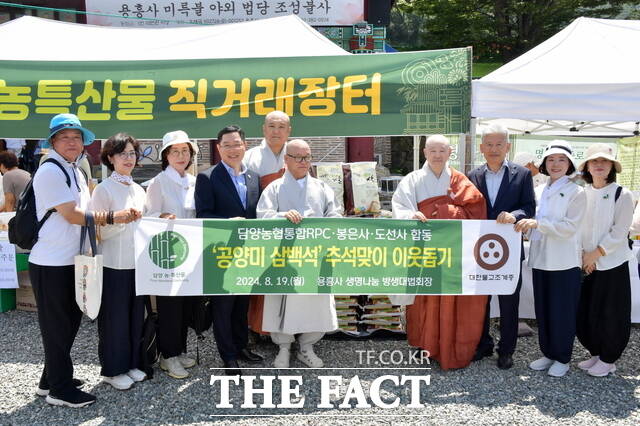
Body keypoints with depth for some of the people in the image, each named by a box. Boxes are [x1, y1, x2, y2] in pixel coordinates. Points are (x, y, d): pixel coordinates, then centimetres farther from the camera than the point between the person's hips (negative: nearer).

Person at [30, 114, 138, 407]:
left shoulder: (75, 172, 13)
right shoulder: (50, 172, -15)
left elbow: (83, 213, 17)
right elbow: (71, 215, -20)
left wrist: (97, 219, -2)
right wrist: (112, 217, -16)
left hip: (71, 261, 9)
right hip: (50, 264, -9)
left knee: (70, 321, 17)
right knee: (56, 326, 3)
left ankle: (51, 380, 33)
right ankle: (60, 390, 16)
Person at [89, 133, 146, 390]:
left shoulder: (139, 190, 11)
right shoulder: (103, 190, -8)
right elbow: (98, 232, -11)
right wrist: (122, 219, -23)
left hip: (137, 262, 6)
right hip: (114, 265, -6)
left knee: (136, 315, 13)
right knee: (115, 317, 4)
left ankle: (131, 363, 28)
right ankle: (113, 370, 19)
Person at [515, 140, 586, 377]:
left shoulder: (576, 193, -5)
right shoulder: (539, 192, 11)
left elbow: (569, 227, -16)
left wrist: (537, 223, -24)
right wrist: (525, 225, 0)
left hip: (564, 262, -5)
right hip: (540, 260, 5)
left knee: (562, 311, 3)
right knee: (543, 311, 12)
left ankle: (562, 359, 17)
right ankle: (548, 354, 25)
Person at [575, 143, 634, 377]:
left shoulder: (622, 195, -8)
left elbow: (619, 233, -12)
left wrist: (595, 254, -12)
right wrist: (583, 255, -5)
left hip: (612, 264, -4)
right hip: (586, 264, 4)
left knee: (610, 314, 3)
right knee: (583, 312, 9)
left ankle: (608, 359, 20)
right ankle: (595, 353, 29)